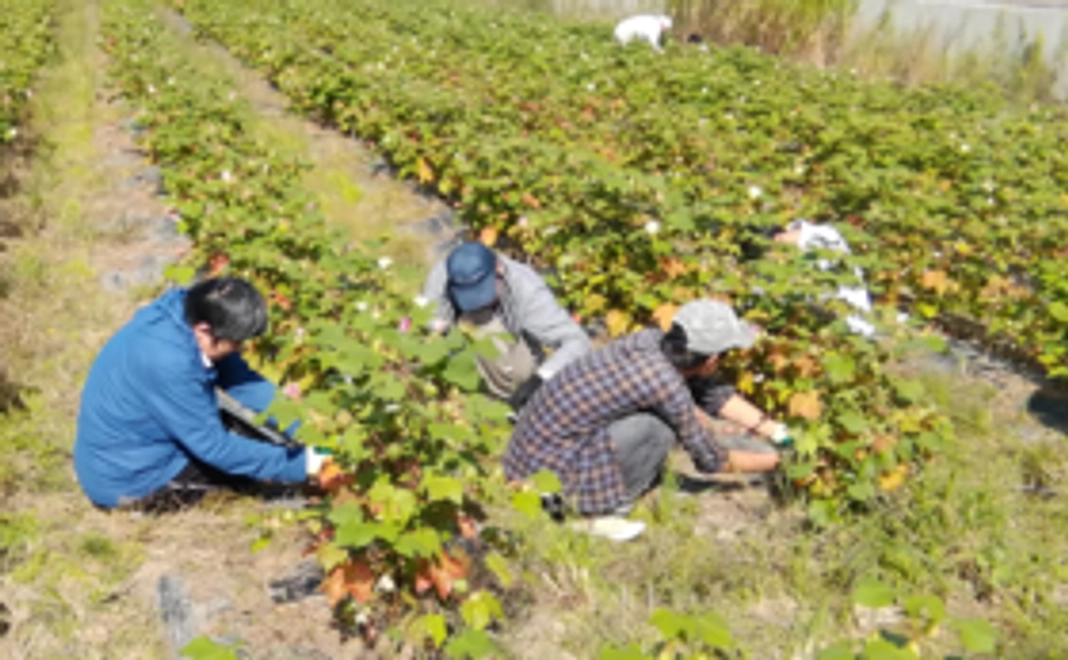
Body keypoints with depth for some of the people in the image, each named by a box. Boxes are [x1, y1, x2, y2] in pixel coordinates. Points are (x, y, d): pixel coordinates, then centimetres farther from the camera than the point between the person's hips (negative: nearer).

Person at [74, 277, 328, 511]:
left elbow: (240, 378, -4)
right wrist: (299, 465, -23)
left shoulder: (186, 310, -11)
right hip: (124, 482, -8)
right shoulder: (168, 363, -35)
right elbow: (215, 448, -27)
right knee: (245, 461, -4)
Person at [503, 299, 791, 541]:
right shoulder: (668, 386, -23)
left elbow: (713, 393, 13)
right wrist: (770, 462, 8)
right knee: (658, 430, -21)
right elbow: (710, 460, -7)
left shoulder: (653, 340, -2)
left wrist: (776, 430, 15)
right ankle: (599, 515, -5)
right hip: (546, 464, -8)